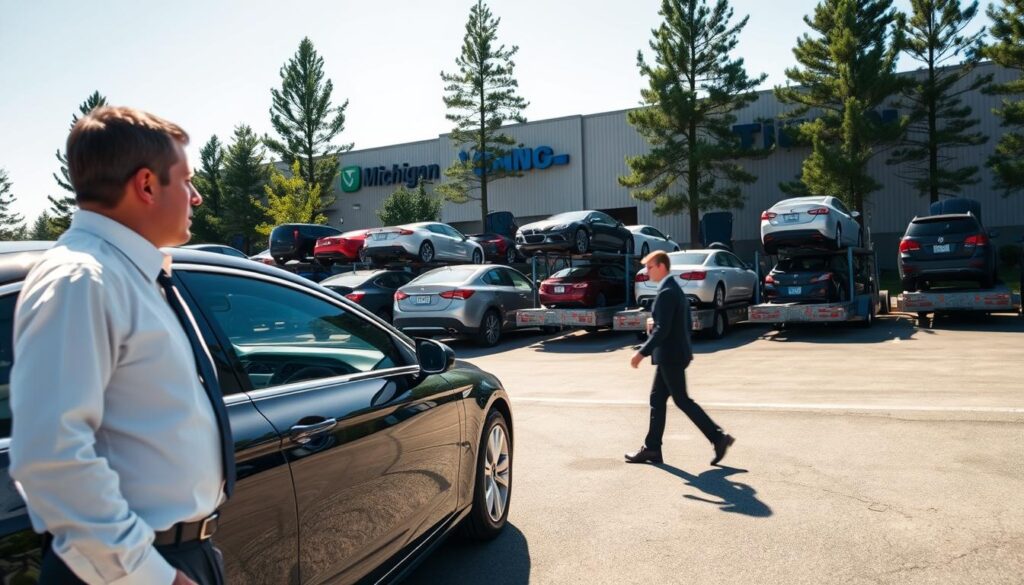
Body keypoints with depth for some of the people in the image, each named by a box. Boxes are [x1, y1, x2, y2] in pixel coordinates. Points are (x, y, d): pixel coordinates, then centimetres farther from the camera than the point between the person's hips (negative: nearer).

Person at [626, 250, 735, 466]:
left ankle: (718, 437, 3)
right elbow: (678, 325, 18)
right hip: (672, 355, 10)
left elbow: (662, 329, -23)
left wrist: (642, 352, -20)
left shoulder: (666, 292, -17)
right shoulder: (675, 289, 14)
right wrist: (654, 328, 12)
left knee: (682, 400, -3)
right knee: (657, 399, 11)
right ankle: (652, 448, 15)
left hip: (670, 356, -10)